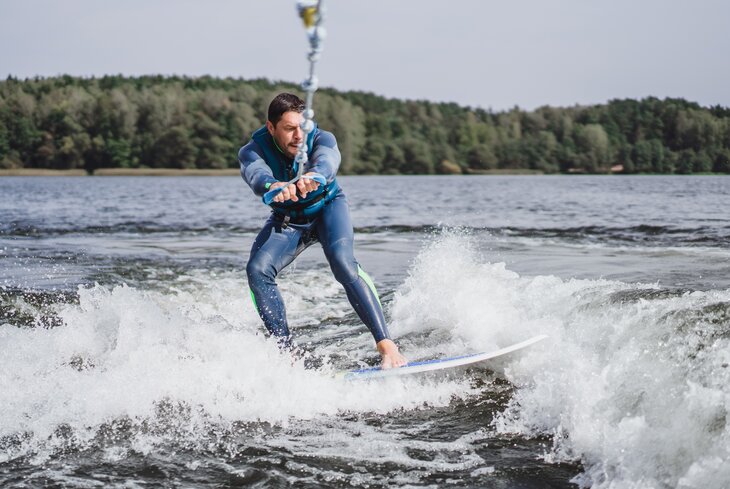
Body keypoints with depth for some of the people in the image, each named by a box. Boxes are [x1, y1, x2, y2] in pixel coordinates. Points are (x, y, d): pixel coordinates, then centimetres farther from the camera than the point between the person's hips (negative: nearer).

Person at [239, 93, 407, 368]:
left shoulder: (321, 139, -27)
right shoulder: (253, 151, -25)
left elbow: (327, 160, -50)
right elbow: (255, 173, -48)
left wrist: (313, 176, -75)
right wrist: (272, 186, -72)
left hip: (328, 207, -2)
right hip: (287, 220, 2)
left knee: (342, 261, -31)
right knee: (257, 269, -24)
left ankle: (385, 343, -32)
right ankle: (286, 352, -17)